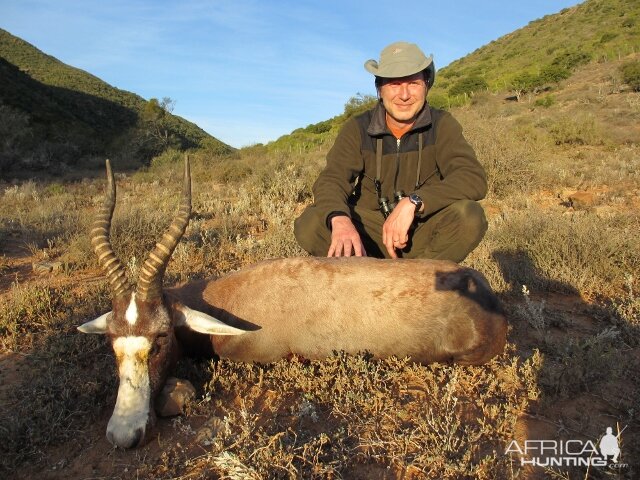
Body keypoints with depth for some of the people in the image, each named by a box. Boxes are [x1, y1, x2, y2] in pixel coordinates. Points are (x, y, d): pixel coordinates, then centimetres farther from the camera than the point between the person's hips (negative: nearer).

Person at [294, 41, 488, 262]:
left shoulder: (442, 125, -6)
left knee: (470, 217, -29)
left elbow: (474, 178, -20)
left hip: (423, 233, 0)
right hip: (370, 232, 1)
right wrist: (339, 220, -41)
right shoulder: (357, 128, -5)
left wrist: (412, 202, -35)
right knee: (309, 225, -25)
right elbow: (331, 179, -18)